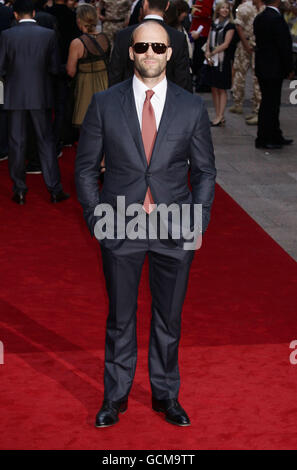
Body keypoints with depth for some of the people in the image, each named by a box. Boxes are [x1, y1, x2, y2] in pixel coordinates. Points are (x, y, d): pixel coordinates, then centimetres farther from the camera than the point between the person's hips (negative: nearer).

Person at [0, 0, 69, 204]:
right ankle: (55, 190, 9)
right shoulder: (49, 34, -4)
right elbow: (55, 68, -2)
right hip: (41, 95, 1)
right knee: (46, 141, 8)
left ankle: (20, 191, 12)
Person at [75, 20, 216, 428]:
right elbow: (86, 167, 4)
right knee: (120, 318, 10)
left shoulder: (192, 107, 1)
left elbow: (205, 171, 7)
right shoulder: (104, 103, -1)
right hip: (120, 227, 0)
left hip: (175, 229, 1)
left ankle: (166, 395, 28)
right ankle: (115, 397, 26)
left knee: (169, 318, 11)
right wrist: (95, 218, -3)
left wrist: (200, 221, -1)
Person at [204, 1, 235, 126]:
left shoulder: (230, 26, -5)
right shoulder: (214, 24, 12)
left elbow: (226, 44, -12)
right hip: (212, 60, 6)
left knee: (222, 89, -2)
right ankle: (218, 115, 12)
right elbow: (209, 41, 9)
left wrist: (211, 53, -12)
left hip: (223, 60, -6)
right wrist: (207, 53, -8)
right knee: (214, 89, 6)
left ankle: (220, 116, 0)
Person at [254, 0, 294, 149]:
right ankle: (264, 140, 5)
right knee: (270, 104, -1)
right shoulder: (277, 19, -19)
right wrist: (289, 68, -8)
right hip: (274, 69, -9)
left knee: (270, 103, 15)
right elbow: (284, 46, -18)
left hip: (262, 67, 9)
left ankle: (276, 137, 25)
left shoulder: (259, 18, 7)